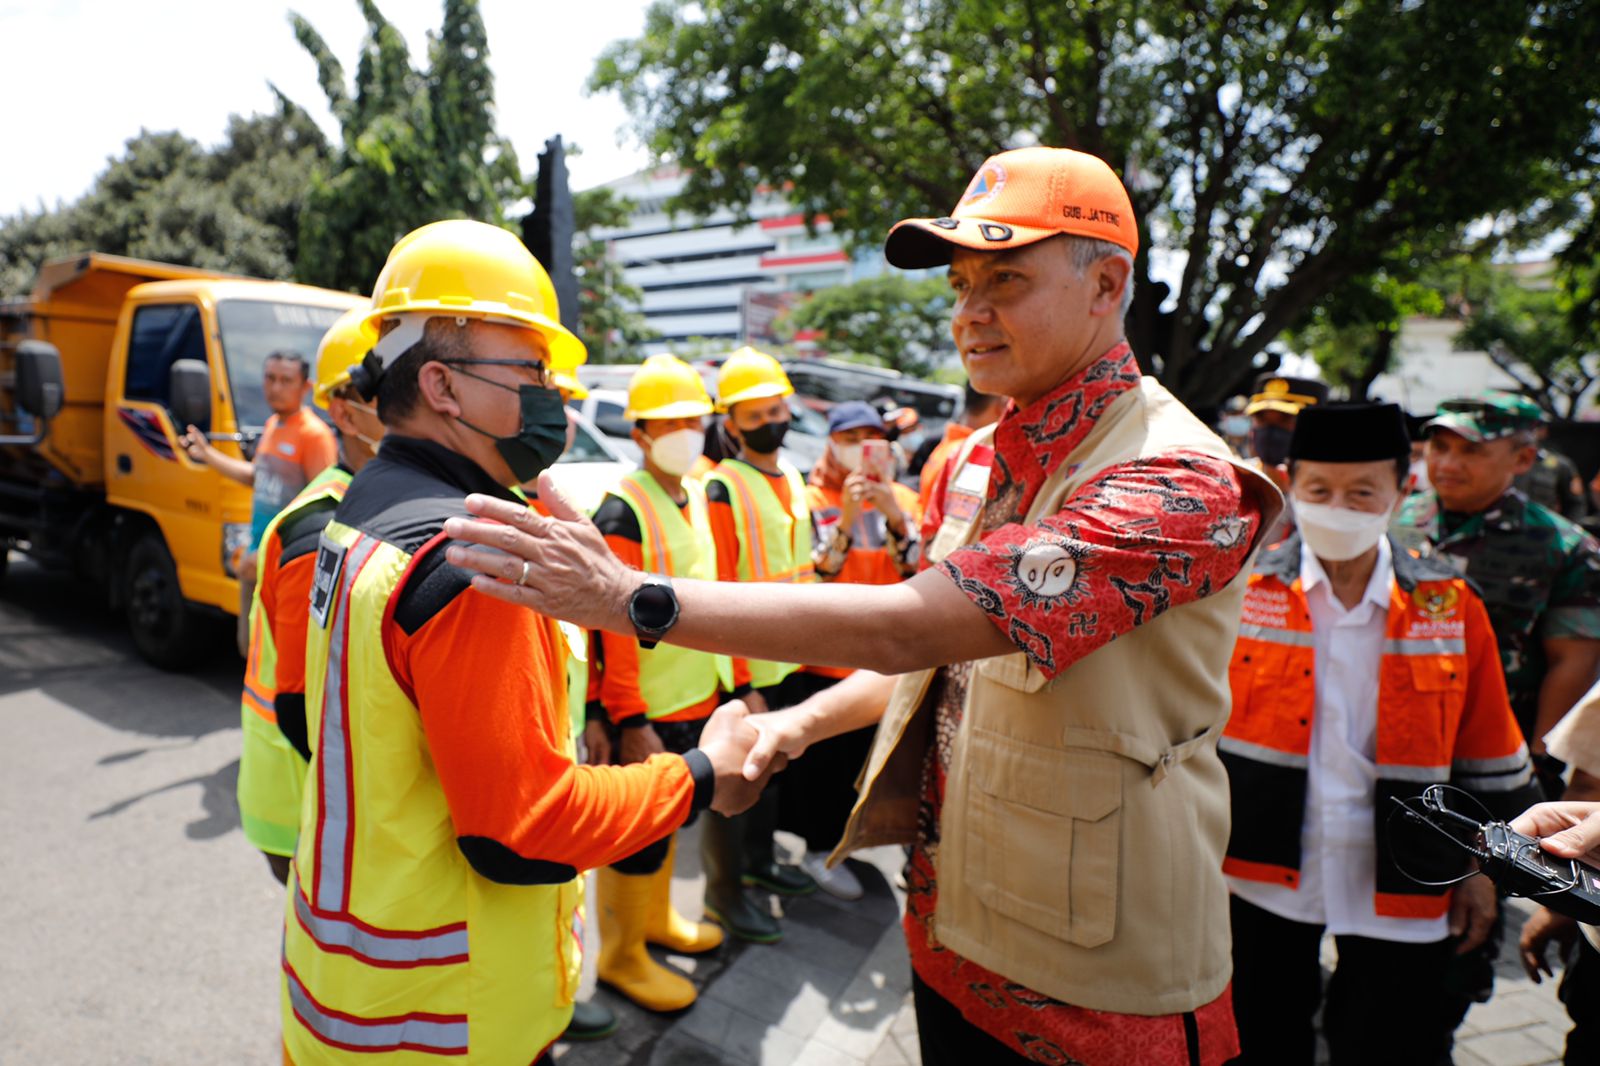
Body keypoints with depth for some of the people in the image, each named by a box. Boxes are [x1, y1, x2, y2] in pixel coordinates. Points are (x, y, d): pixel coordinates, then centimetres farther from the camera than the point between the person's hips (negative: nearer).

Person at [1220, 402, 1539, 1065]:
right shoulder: (1241, 591, -6)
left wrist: (1481, 868, 8)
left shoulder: (1450, 607, -1)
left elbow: (1487, 757, 7)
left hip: (1400, 892, 1)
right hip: (1261, 876, -1)